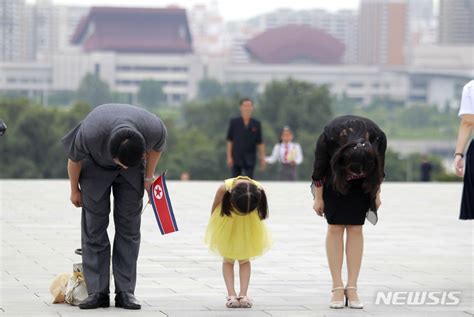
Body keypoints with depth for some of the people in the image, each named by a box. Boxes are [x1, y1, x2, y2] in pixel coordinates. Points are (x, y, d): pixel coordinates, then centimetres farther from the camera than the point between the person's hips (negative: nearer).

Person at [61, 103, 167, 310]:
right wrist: (74, 190, -2)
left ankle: (125, 292, -3)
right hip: (96, 165, -1)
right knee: (94, 226, -9)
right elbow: (74, 159, -17)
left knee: (129, 227, -5)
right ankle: (98, 292, -7)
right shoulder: (89, 134, -41)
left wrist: (149, 176, 3)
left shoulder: (156, 129, -36)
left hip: (133, 174, 1)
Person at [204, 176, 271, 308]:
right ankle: (231, 295, -3)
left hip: (248, 224, 1)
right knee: (228, 259, 0)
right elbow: (214, 208, -16)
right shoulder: (224, 189, -39)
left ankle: (243, 295, 0)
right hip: (227, 222, -1)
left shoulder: (259, 192, -36)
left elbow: (260, 212, -11)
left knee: (244, 259, 3)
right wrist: (213, 225, 0)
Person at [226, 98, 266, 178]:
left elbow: (260, 142, 6)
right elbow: (229, 141, 1)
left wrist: (262, 158, 1)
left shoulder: (256, 124, 4)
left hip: (250, 159, 0)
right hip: (236, 159, 0)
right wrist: (229, 157, -5)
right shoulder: (234, 122, 1)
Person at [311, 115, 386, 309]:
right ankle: (337, 288, -4)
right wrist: (318, 198, -6)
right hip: (334, 175, -1)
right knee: (335, 227, -7)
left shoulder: (378, 138, -34)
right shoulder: (329, 137, -38)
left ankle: (352, 288, -4)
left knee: (355, 229, -5)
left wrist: (376, 195, 2)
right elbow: (319, 168, -17)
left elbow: (379, 170, -10)